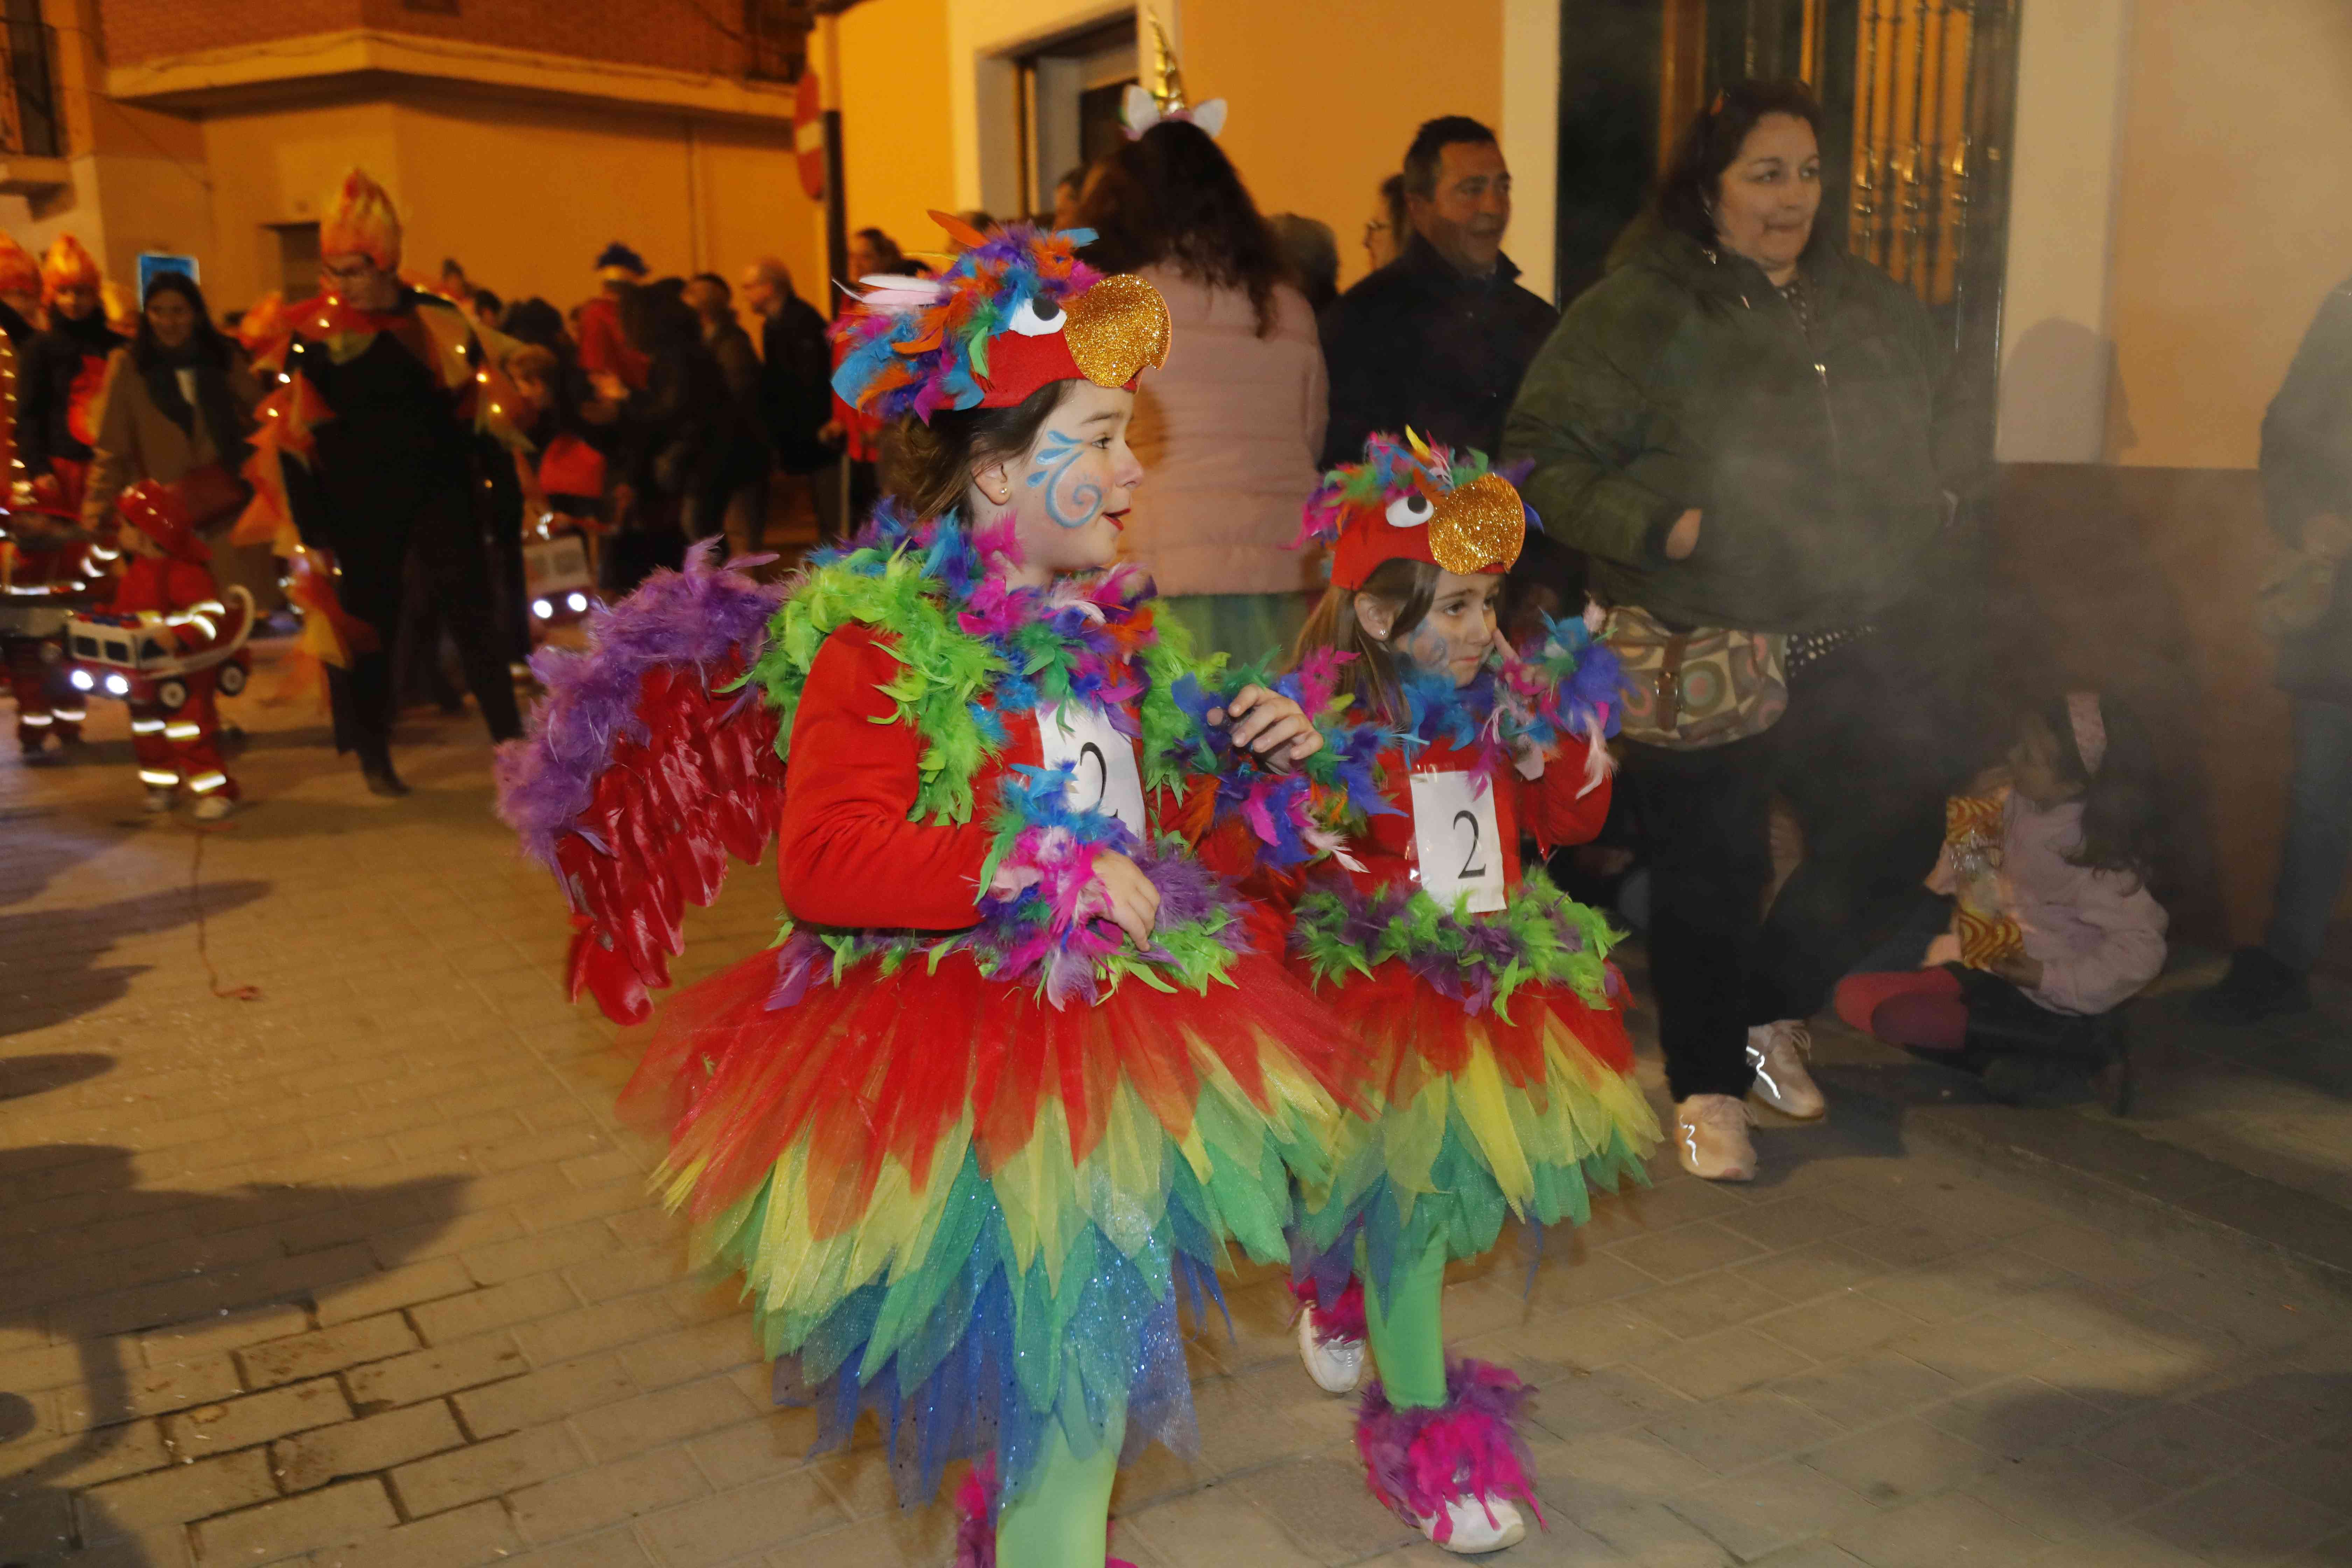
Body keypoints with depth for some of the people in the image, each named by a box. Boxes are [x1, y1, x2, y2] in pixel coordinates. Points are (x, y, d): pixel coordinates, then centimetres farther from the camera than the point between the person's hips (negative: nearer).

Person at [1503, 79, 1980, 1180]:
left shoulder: (1877, 309, 14)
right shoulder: (1634, 312, -6)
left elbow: (1946, 432, 28)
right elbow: (1545, 459, -11)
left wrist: (1937, 502, 8)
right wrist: (1667, 527, -21)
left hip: (1849, 646, 6)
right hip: (1699, 652, -6)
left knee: (1901, 829, 7)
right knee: (1711, 871, 2)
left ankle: (1770, 1010, 31)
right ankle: (1707, 1087, 23)